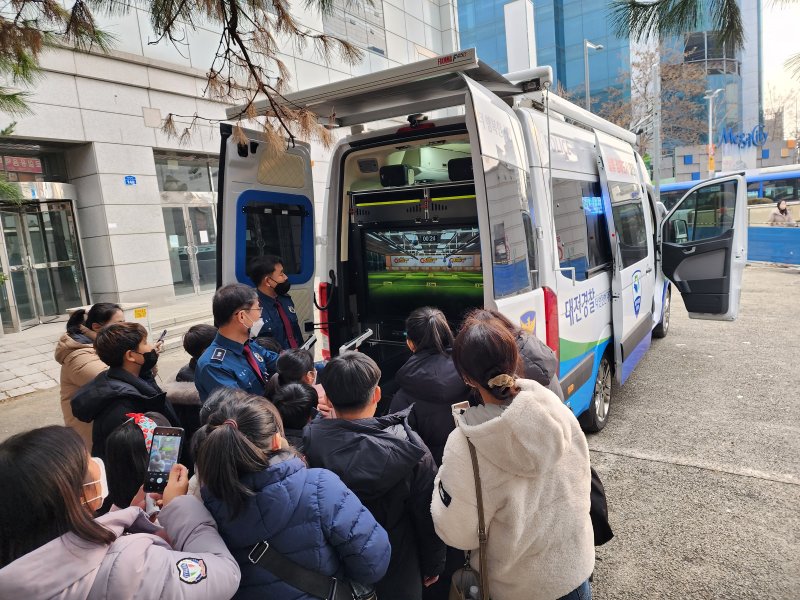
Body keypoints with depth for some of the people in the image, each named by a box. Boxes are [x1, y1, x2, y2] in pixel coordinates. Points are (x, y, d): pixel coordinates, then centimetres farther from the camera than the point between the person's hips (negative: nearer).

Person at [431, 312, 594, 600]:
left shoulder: (464, 447, -30)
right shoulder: (558, 411, -20)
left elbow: (460, 534, -18)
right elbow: (581, 481, -3)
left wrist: (444, 481, -4)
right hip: (575, 568, 2)